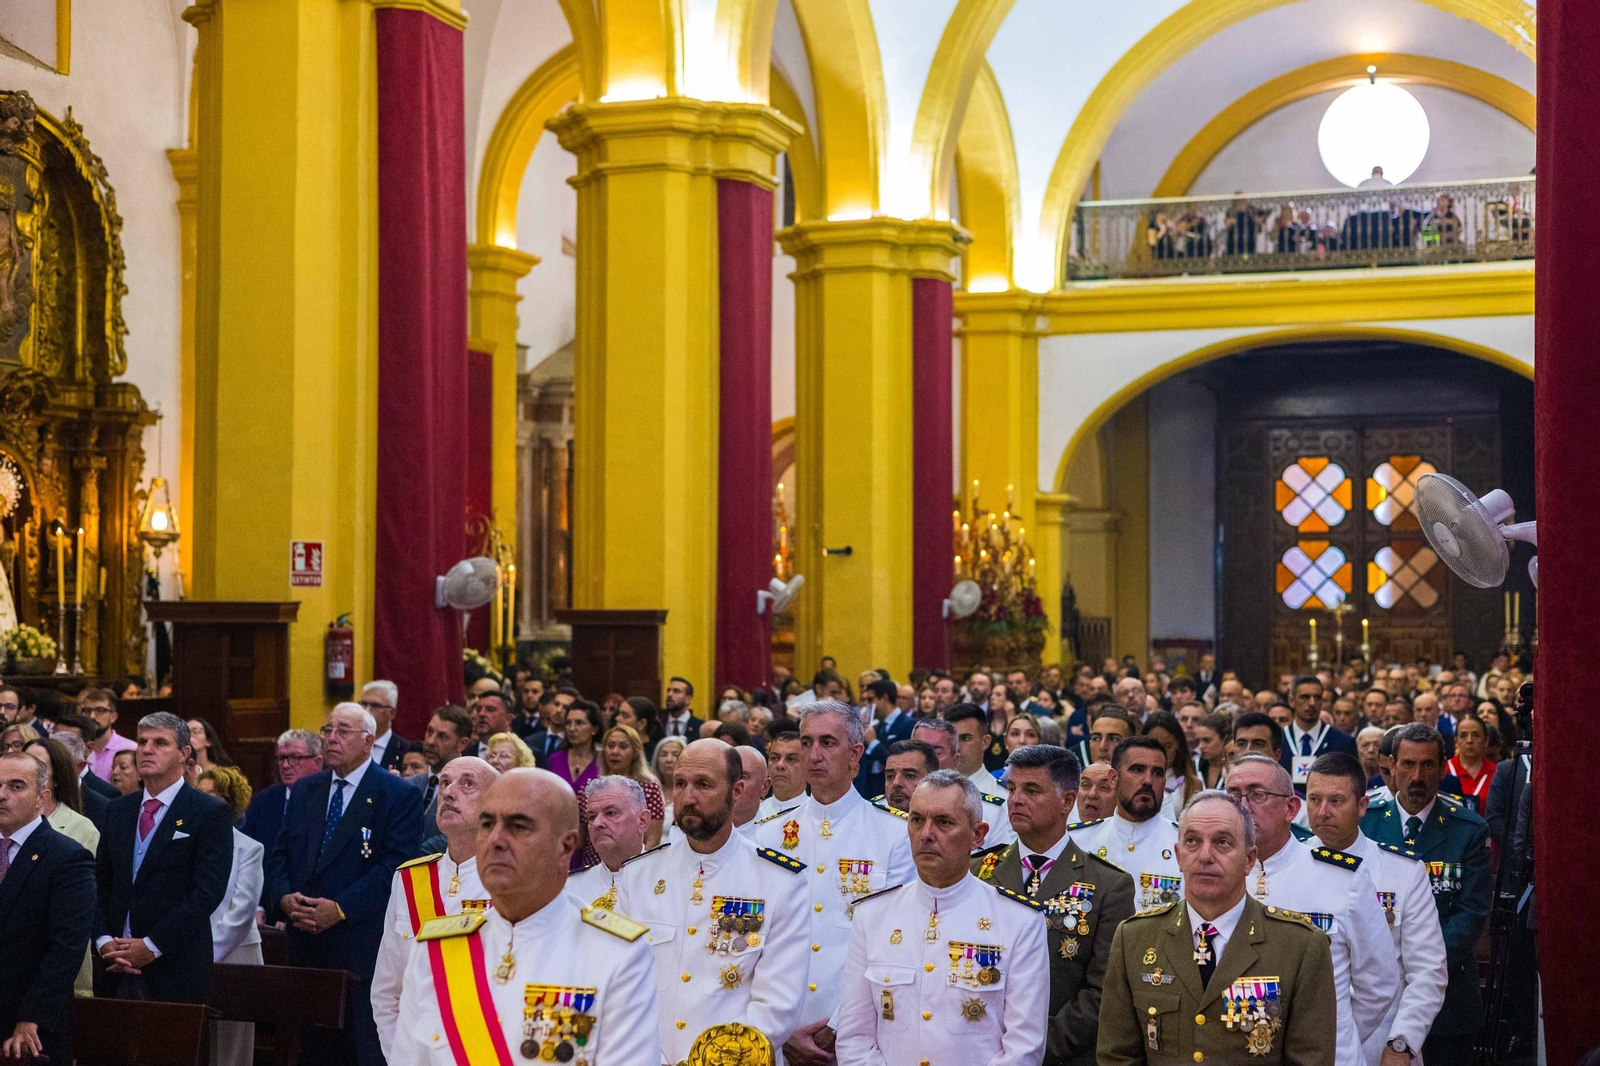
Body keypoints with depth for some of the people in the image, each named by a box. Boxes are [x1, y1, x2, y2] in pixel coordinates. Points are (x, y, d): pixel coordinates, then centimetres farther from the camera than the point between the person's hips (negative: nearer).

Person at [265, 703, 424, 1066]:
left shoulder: (400, 795, -3)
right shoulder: (305, 791, 15)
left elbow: (395, 865, -12)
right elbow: (279, 855, 14)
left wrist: (340, 909, -19)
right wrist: (285, 897, -7)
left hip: (363, 950, -5)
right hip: (306, 946, 5)